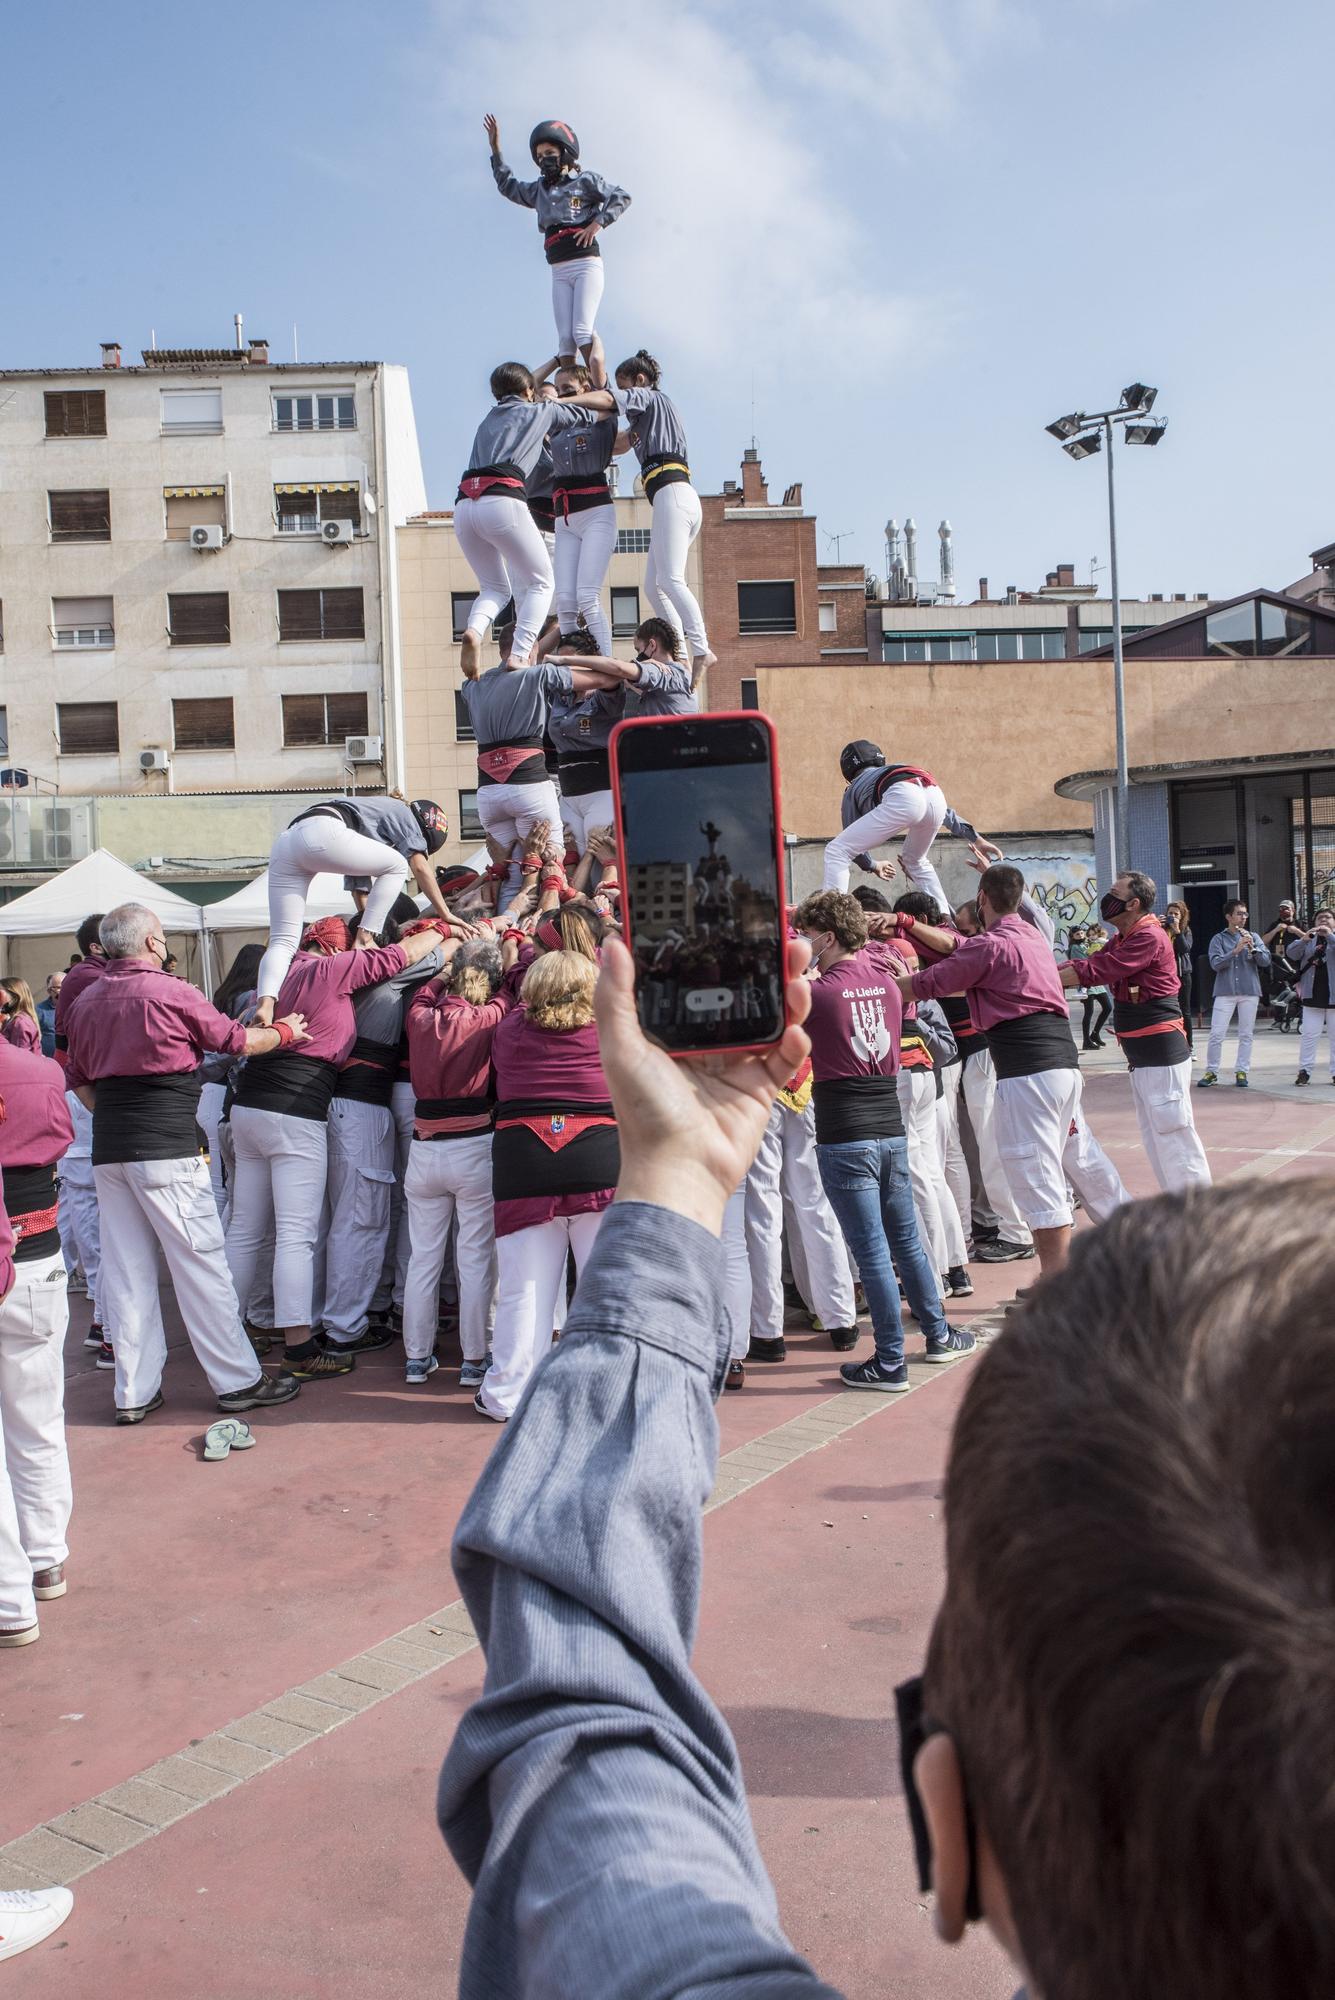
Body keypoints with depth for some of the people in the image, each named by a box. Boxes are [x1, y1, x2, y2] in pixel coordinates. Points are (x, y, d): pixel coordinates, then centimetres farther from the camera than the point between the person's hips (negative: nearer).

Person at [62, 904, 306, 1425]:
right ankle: (238, 1382, 8)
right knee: (201, 1264, 0)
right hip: (166, 1147, -6)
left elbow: (78, 1079, 16)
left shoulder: (83, 1002, 10)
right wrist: (284, 1032, 19)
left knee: (125, 1271, 10)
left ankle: (134, 1393, 16)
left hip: (107, 1149, 6)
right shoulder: (170, 992, -9)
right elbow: (237, 1041, 2)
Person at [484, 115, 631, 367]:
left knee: (582, 332, -20)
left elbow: (622, 197, -1)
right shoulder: (539, 190, 20)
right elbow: (508, 186, 35)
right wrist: (496, 150, 30)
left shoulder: (585, 180, 5)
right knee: (565, 339, -4)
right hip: (559, 272, 5)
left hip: (587, 264, -5)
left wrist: (597, 223, -11)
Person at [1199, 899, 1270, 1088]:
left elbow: (1266, 961, 0)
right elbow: (1215, 964, -10)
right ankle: (1211, 1072, 6)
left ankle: (1241, 1072, 12)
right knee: (1216, 1034, -3)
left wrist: (1252, 948, -16)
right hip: (1225, 992, -2)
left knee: (1245, 1035, 5)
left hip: (1250, 992, 2)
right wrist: (1235, 950, -20)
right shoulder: (1219, 938, 3)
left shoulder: (1253, 937, 9)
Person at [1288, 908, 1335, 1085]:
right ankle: (1304, 1070, 1)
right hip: (1312, 997, 1)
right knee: (1309, 1035, 0)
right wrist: (1304, 940, -19)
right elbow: (1290, 953, -3)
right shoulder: (1308, 939, 12)